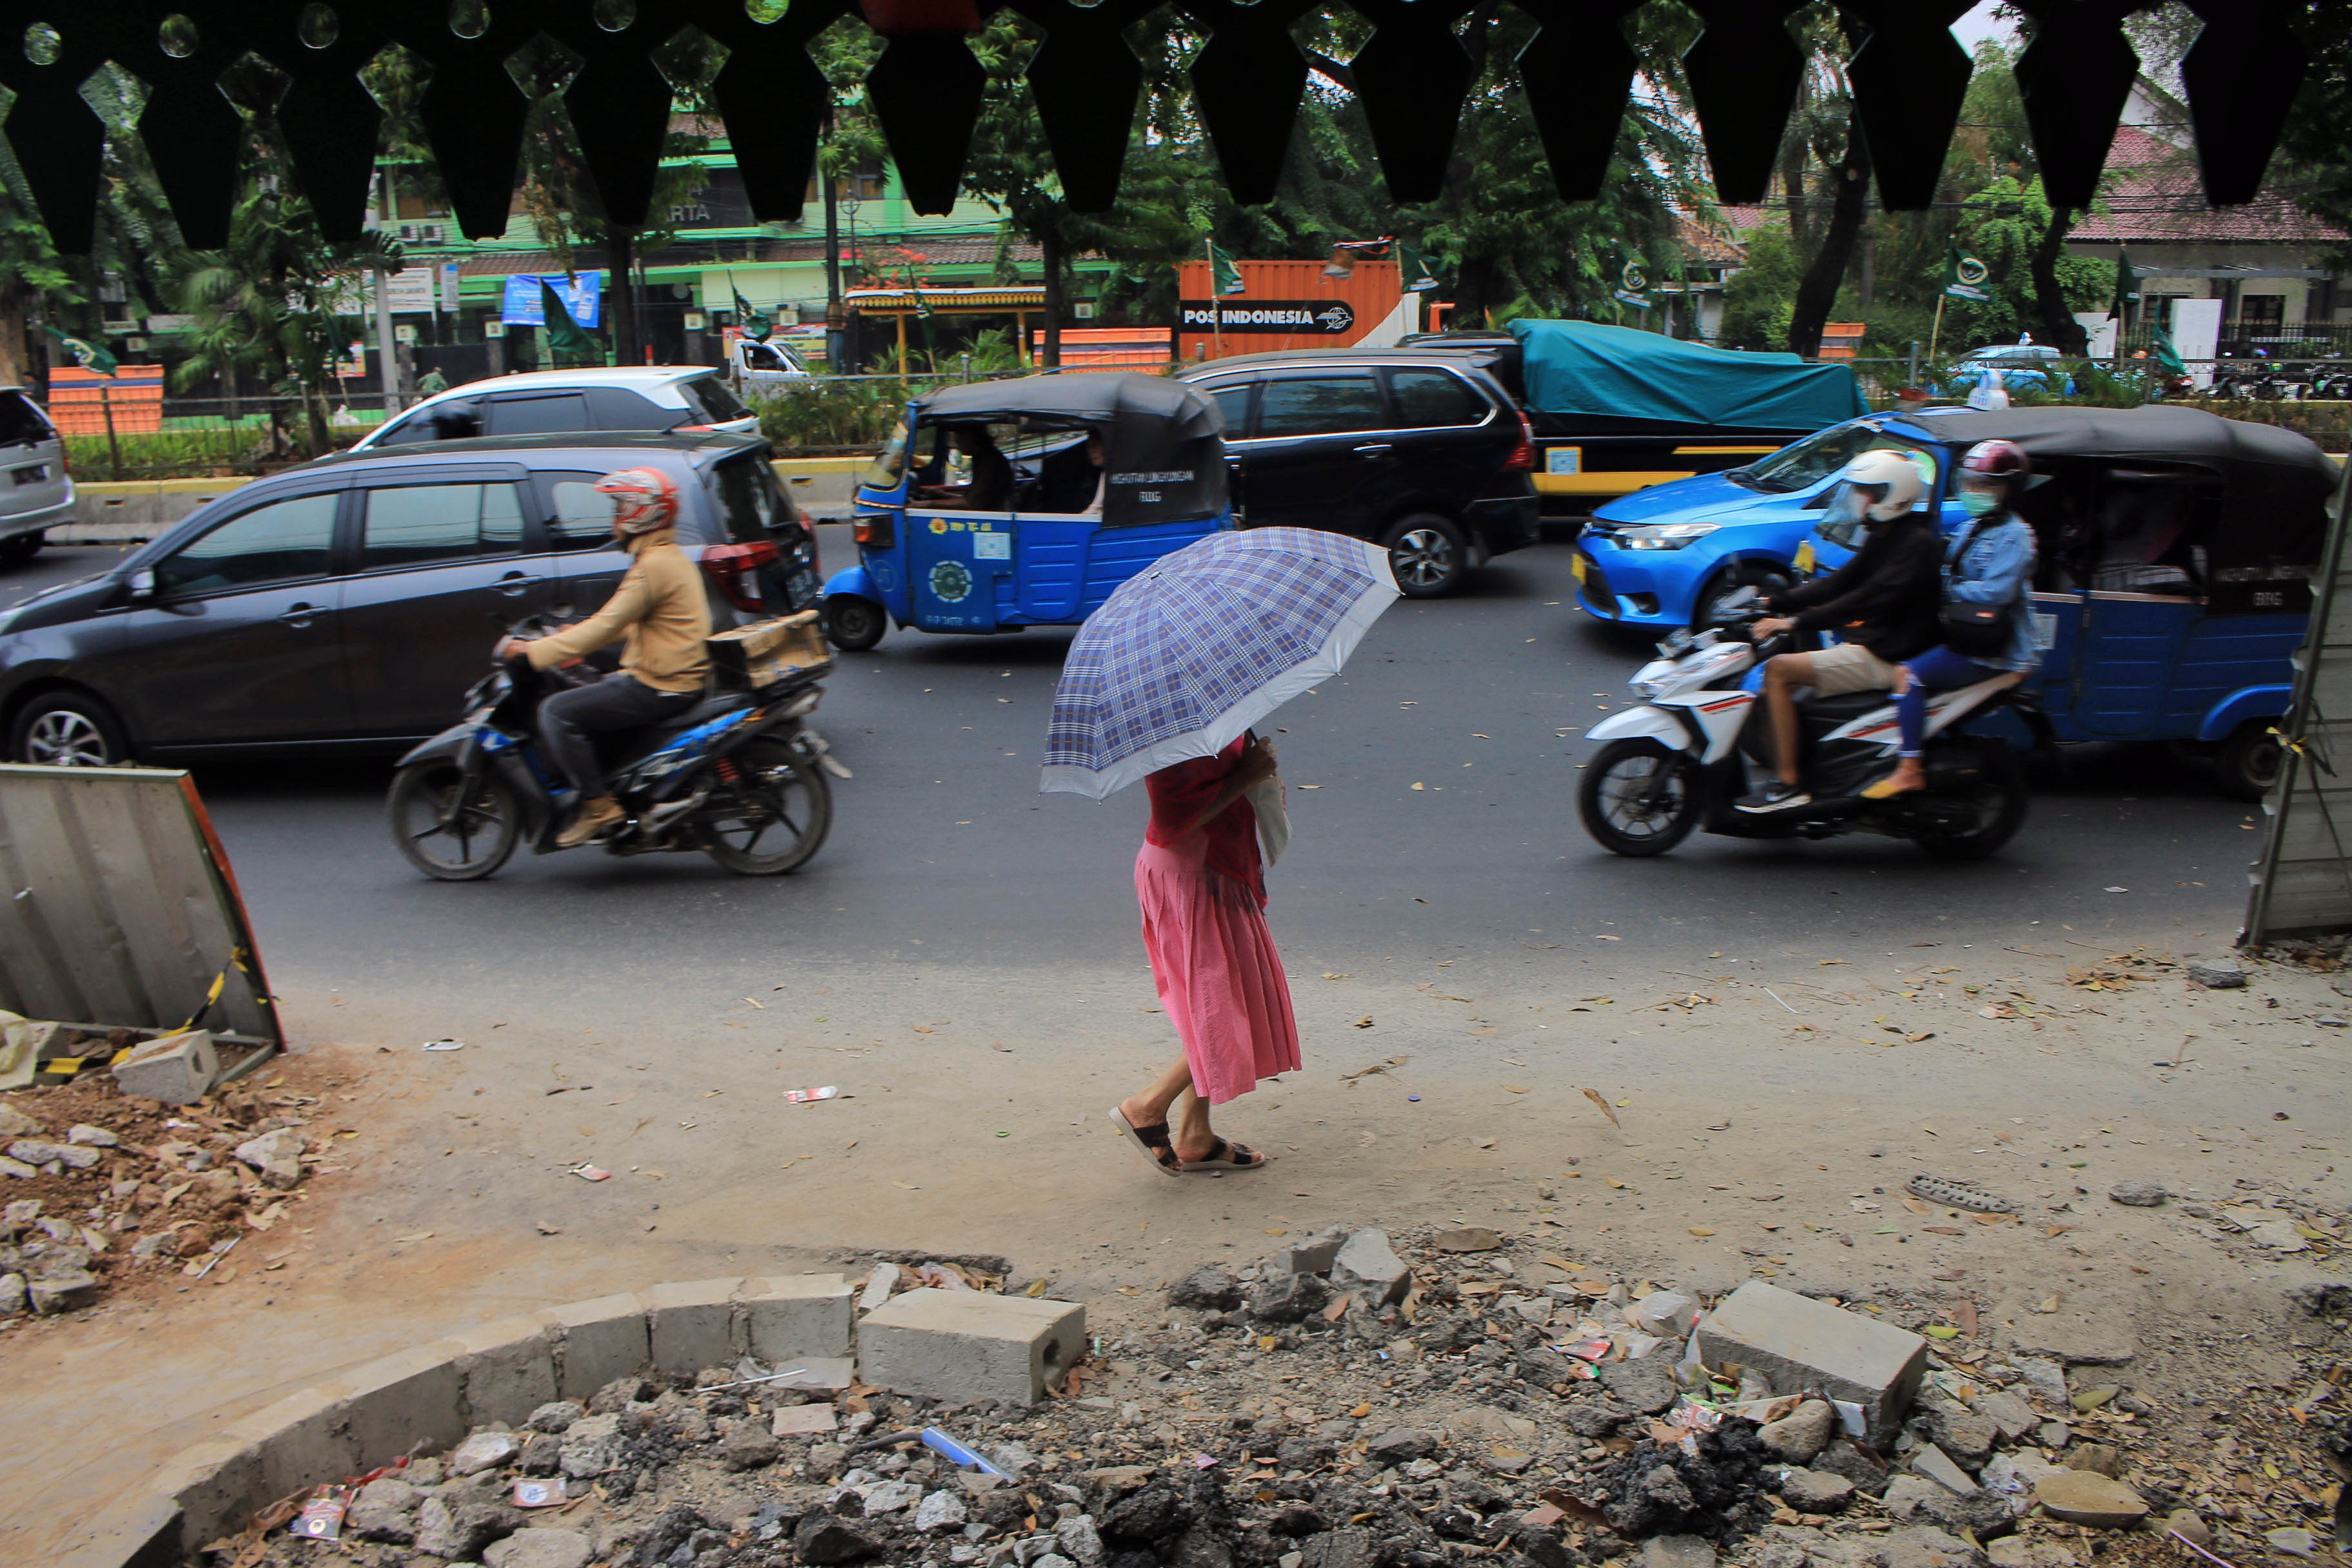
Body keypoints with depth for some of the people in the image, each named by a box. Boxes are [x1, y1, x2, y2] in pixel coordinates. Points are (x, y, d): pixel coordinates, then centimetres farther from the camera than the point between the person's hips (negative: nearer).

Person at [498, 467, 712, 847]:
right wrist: (574, 633, 19)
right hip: (679, 675, 11)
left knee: (557, 713, -12)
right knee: (580, 699, 22)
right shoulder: (670, 557, 16)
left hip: (659, 686, -11)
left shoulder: (654, 565, -17)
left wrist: (535, 650, -16)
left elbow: (608, 626, -20)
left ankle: (599, 805, -9)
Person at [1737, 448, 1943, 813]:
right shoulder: (1882, 538, 15)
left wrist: (1797, 621, -31)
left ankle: (1788, 784, -19)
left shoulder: (1918, 544, -16)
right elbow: (1838, 584, 16)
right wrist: (1776, 603, 4)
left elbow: (1870, 598, -27)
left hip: (1885, 658, -10)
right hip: (1867, 644, 10)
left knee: (1779, 670, -19)